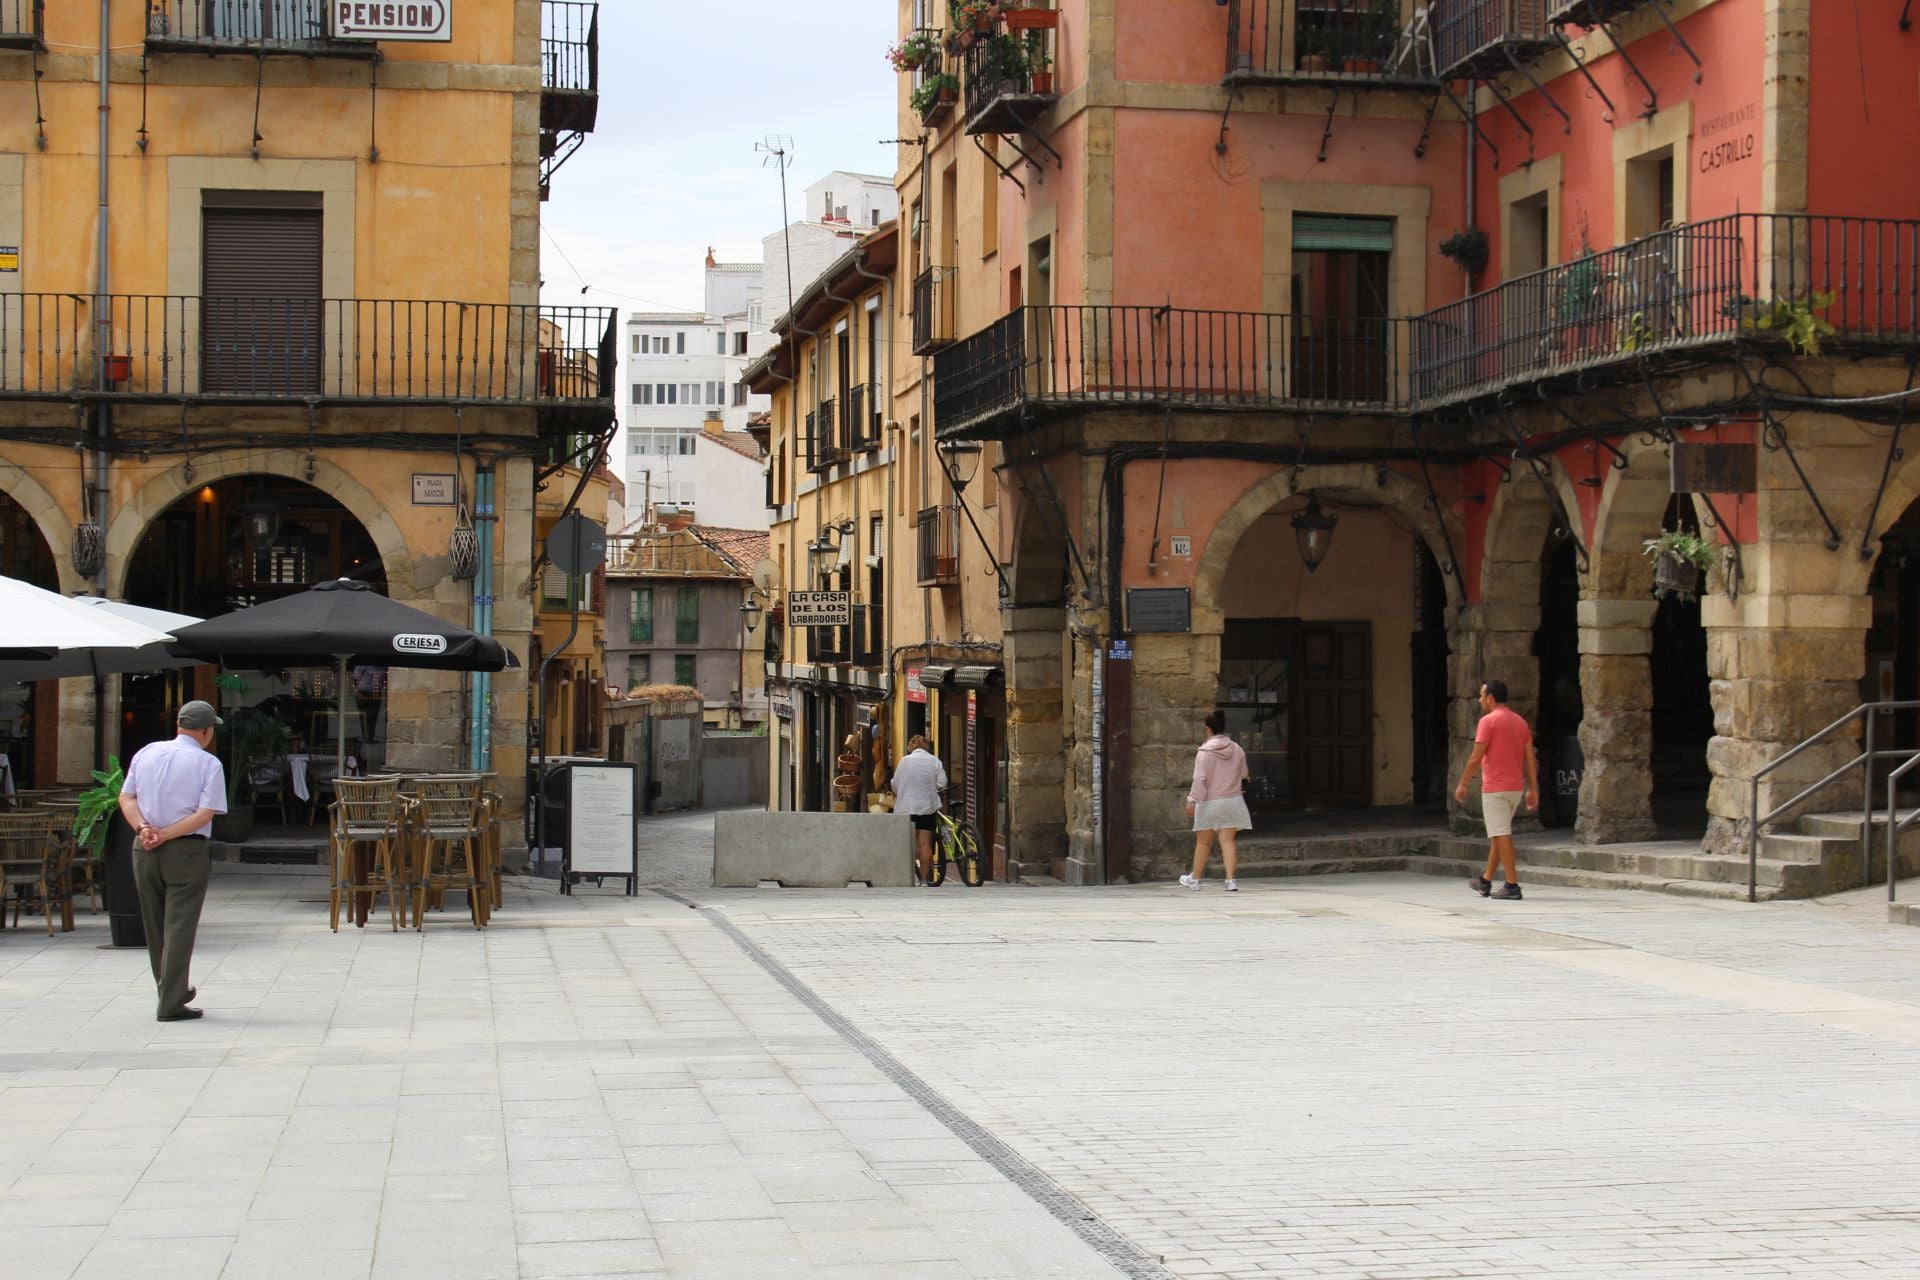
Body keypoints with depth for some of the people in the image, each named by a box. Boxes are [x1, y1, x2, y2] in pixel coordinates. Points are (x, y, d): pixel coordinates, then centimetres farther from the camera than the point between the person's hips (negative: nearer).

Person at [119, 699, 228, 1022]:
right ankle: (171, 1004, -3)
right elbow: (204, 815, -13)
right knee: (179, 928, -1)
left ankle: (172, 991, 30)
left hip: (144, 849, 5)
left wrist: (143, 829, -9)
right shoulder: (208, 764, -5)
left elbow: (126, 797, 3)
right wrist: (164, 835, -11)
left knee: (154, 926, 16)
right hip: (187, 851, -5)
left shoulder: (146, 753, 8)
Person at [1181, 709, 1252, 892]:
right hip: (1233, 800, 3)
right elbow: (1243, 774, 12)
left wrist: (1192, 801, -12)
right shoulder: (1236, 749, 0)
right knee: (1228, 840, 1)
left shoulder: (1204, 752, -13)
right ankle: (1231, 879, -10)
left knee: (1203, 842, 10)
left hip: (1210, 802, -3)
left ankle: (1195, 878, 23)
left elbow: (1200, 779, -16)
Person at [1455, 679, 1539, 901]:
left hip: (1495, 789, -8)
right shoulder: (1520, 722, 11)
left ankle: (1512, 885, -11)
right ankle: (1486, 882, 25)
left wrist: (1463, 784, -5)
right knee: (1498, 835, 16)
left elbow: (1476, 758, -13)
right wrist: (1533, 790, 9)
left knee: (1501, 836, -7)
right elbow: (1530, 758, 8)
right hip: (1516, 788, 8)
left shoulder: (1489, 721, -11)